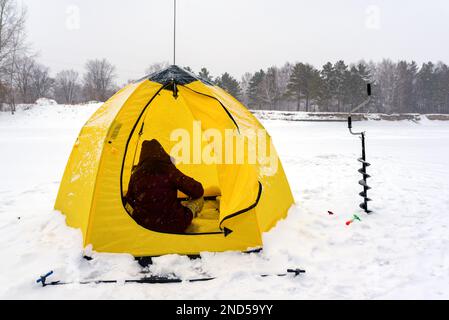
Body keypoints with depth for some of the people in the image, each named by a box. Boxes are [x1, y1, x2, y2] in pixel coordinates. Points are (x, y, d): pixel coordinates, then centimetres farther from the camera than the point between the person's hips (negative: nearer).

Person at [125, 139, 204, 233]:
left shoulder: (136, 174, -1)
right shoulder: (169, 171, -12)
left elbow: (129, 200, 14)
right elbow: (197, 191, -11)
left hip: (142, 225, 3)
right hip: (172, 227, -2)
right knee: (199, 199, 16)